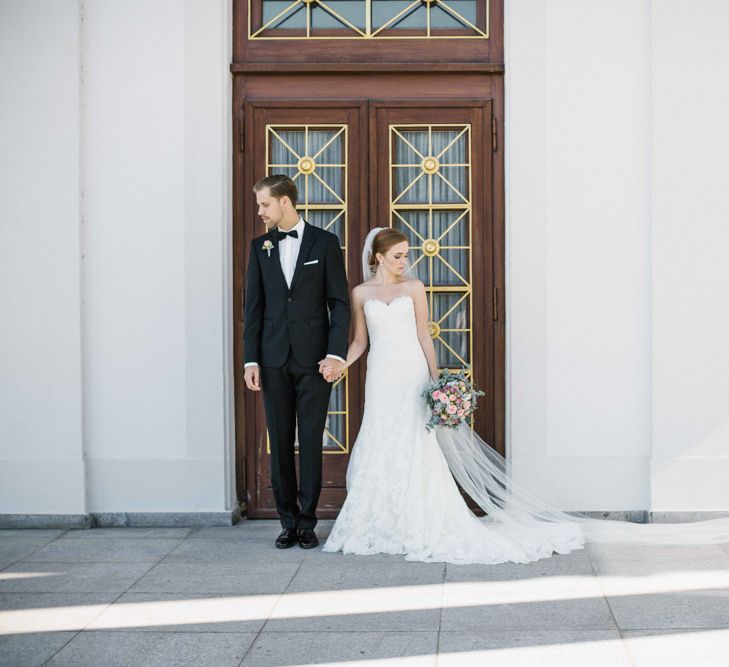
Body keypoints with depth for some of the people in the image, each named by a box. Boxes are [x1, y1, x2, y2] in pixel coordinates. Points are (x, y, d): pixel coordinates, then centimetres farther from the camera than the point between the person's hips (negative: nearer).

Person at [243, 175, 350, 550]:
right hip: (274, 359, 3)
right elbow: (253, 306, 8)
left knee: (311, 442, 1)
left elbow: (340, 302, -1)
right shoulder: (260, 246, 9)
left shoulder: (325, 242, 1)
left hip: (314, 359, -3)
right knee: (280, 443, 5)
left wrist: (336, 353, -10)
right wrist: (251, 359, 1)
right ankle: (288, 521, 13)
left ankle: (307, 522, 9)